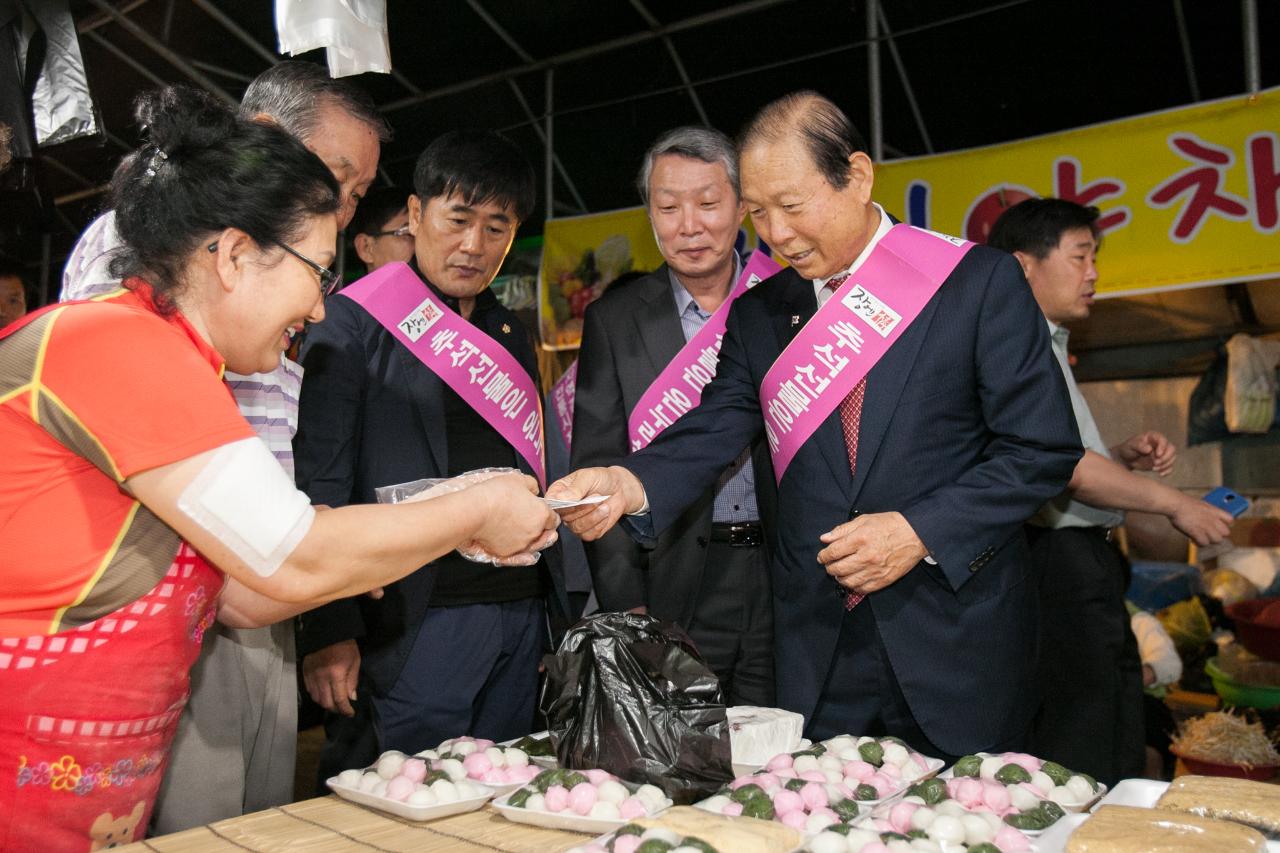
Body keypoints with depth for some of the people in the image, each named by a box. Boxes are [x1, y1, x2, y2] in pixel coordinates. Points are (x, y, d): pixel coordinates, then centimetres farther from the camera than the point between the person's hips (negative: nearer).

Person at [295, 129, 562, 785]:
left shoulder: (512, 334, 16)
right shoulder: (353, 324, -3)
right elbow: (319, 483, -8)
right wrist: (328, 630, -15)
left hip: (520, 611, 6)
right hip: (417, 618, -6)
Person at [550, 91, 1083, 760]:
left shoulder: (979, 281, -5)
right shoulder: (758, 315, 7)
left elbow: (1044, 447, -7)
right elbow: (713, 432, -2)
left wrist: (921, 531, -16)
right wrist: (627, 484, -22)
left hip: (956, 636, -2)